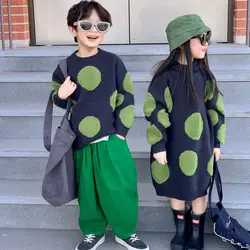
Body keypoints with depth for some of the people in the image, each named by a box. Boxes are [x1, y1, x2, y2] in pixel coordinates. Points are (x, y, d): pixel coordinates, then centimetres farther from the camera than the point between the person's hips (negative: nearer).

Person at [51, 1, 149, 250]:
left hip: (111, 140, -2)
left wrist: (121, 131, -4)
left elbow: (126, 97, 0)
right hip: (80, 142, 2)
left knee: (120, 189, 2)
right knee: (87, 191, 11)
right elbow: (59, 103, 11)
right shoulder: (65, 66, 0)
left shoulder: (112, 61, -4)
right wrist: (60, 96, -13)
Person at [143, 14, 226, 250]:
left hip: (199, 143, 3)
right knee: (177, 189, 13)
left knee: (199, 189, 12)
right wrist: (158, 145, -13)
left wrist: (216, 141, 6)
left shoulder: (204, 73, -2)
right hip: (173, 144, -3)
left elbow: (214, 108, 4)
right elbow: (154, 111, -13)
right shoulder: (166, 75, -15)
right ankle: (180, 230, 35)